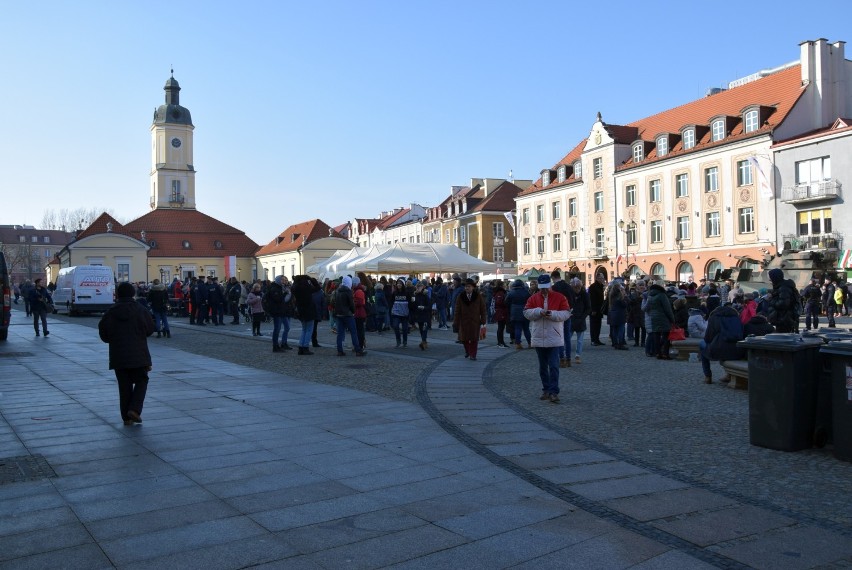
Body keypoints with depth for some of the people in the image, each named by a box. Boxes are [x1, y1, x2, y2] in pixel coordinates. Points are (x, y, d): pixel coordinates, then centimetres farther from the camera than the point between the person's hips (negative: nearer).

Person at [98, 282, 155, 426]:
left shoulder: (110, 312, -3)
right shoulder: (140, 310, -7)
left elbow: (104, 334, 1)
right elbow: (150, 329, 0)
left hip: (118, 356, 2)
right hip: (138, 354, -2)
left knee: (124, 386, 9)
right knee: (141, 381, 12)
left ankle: (126, 417, 10)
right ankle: (134, 409, -6)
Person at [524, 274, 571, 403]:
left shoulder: (559, 297, 0)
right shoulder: (533, 298, 7)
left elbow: (567, 313, -5)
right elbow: (526, 312, -2)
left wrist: (552, 314, -19)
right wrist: (539, 311, -18)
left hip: (554, 338, -3)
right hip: (538, 338, 3)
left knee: (554, 366, -9)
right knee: (542, 367, 12)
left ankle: (554, 392, -6)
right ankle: (546, 390, 24)